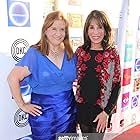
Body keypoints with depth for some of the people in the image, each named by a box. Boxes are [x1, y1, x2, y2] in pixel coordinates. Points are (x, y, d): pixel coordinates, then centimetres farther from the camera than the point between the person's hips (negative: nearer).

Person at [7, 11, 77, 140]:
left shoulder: (70, 54, 2)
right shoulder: (35, 53, -13)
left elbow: (77, 78, 17)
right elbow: (13, 78, -16)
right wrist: (22, 105, -13)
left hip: (69, 112, 5)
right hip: (44, 114, -5)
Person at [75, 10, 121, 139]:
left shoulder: (112, 53, -9)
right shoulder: (80, 51, -1)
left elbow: (117, 85, -8)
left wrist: (106, 112, -11)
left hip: (100, 109, -3)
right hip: (82, 108, 3)